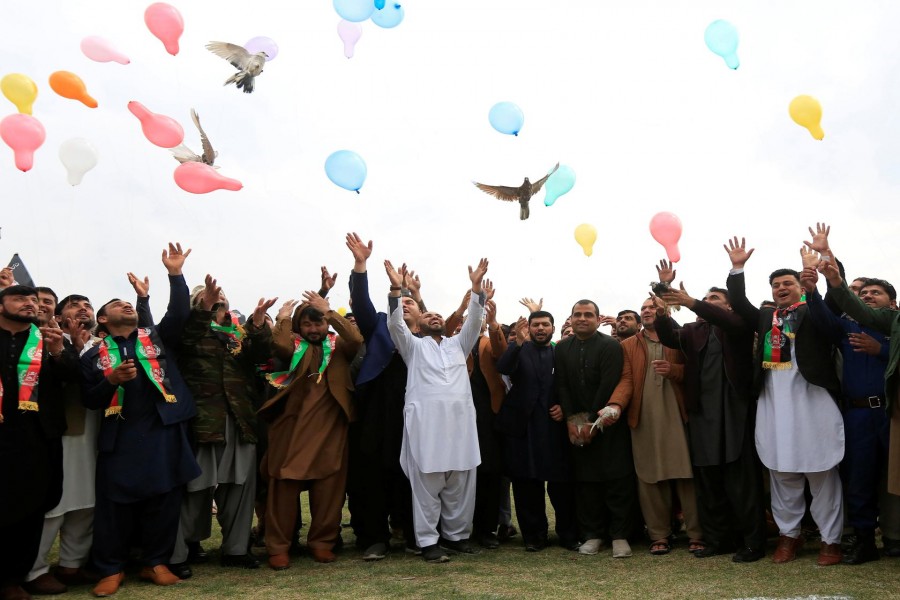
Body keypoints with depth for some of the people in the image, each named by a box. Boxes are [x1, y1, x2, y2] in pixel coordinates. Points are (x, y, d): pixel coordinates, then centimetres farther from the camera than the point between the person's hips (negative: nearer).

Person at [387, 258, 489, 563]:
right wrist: (396, 289, -12)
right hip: (426, 420, -3)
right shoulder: (414, 345, 16)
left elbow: (474, 321, 11)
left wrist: (476, 286, -1)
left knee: (461, 482, 5)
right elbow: (395, 325, 0)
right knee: (427, 483, -2)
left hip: (461, 419, 3)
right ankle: (428, 541, 5)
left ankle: (456, 534, 18)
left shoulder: (457, 343, 24)